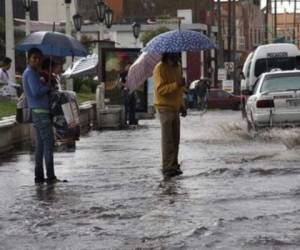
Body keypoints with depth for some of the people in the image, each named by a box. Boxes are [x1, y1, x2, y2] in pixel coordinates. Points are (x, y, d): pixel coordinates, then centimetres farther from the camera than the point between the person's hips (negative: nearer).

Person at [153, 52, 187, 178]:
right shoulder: (160, 68, -13)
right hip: (165, 107, -8)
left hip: (175, 108, 8)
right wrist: (176, 84, -32)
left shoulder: (177, 67, 15)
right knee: (167, 139, -7)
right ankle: (167, 168, -4)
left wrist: (182, 105, 18)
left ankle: (174, 166, 17)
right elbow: (160, 89, -22)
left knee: (175, 139, 10)